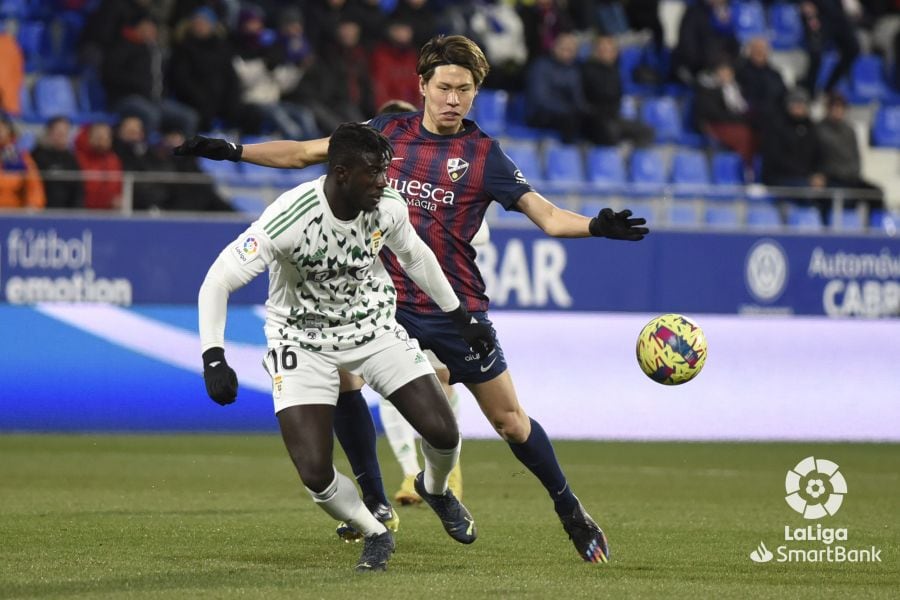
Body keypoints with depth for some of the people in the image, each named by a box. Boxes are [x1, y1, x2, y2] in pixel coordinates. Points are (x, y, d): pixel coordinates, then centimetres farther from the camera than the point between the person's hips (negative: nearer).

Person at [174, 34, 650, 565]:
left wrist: (595, 226, -27)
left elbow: (546, 215, -8)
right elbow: (305, 153, 12)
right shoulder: (389, 132, 3)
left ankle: (570, 510, 21)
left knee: (508, 418, 0)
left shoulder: (484, 155, -5)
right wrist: (233, 151, 6)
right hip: (388, 302, 3)